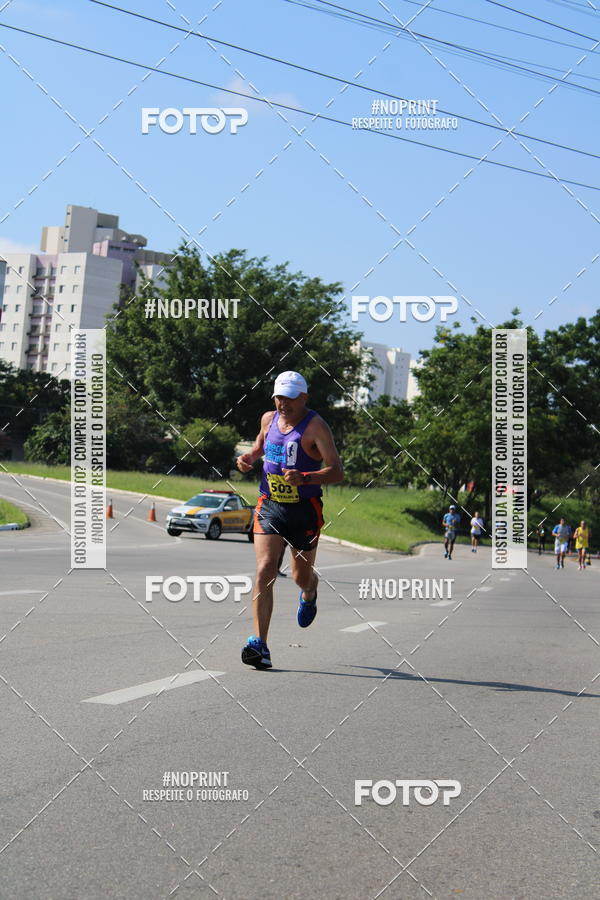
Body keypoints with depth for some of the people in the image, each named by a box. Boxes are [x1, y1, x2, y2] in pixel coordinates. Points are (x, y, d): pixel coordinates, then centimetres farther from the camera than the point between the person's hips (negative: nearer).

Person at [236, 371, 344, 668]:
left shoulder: (315, 426, -12)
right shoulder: (269, 419, 5)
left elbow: (337, 471, -18)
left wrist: (304, 478, -33)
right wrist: (248, 458, 5)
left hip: (305, 510, -3)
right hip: (269, 507, 3)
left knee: (302, 575, 13)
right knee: (264, 571, -15)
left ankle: (309, 595, 53)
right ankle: (259, 644, -19)